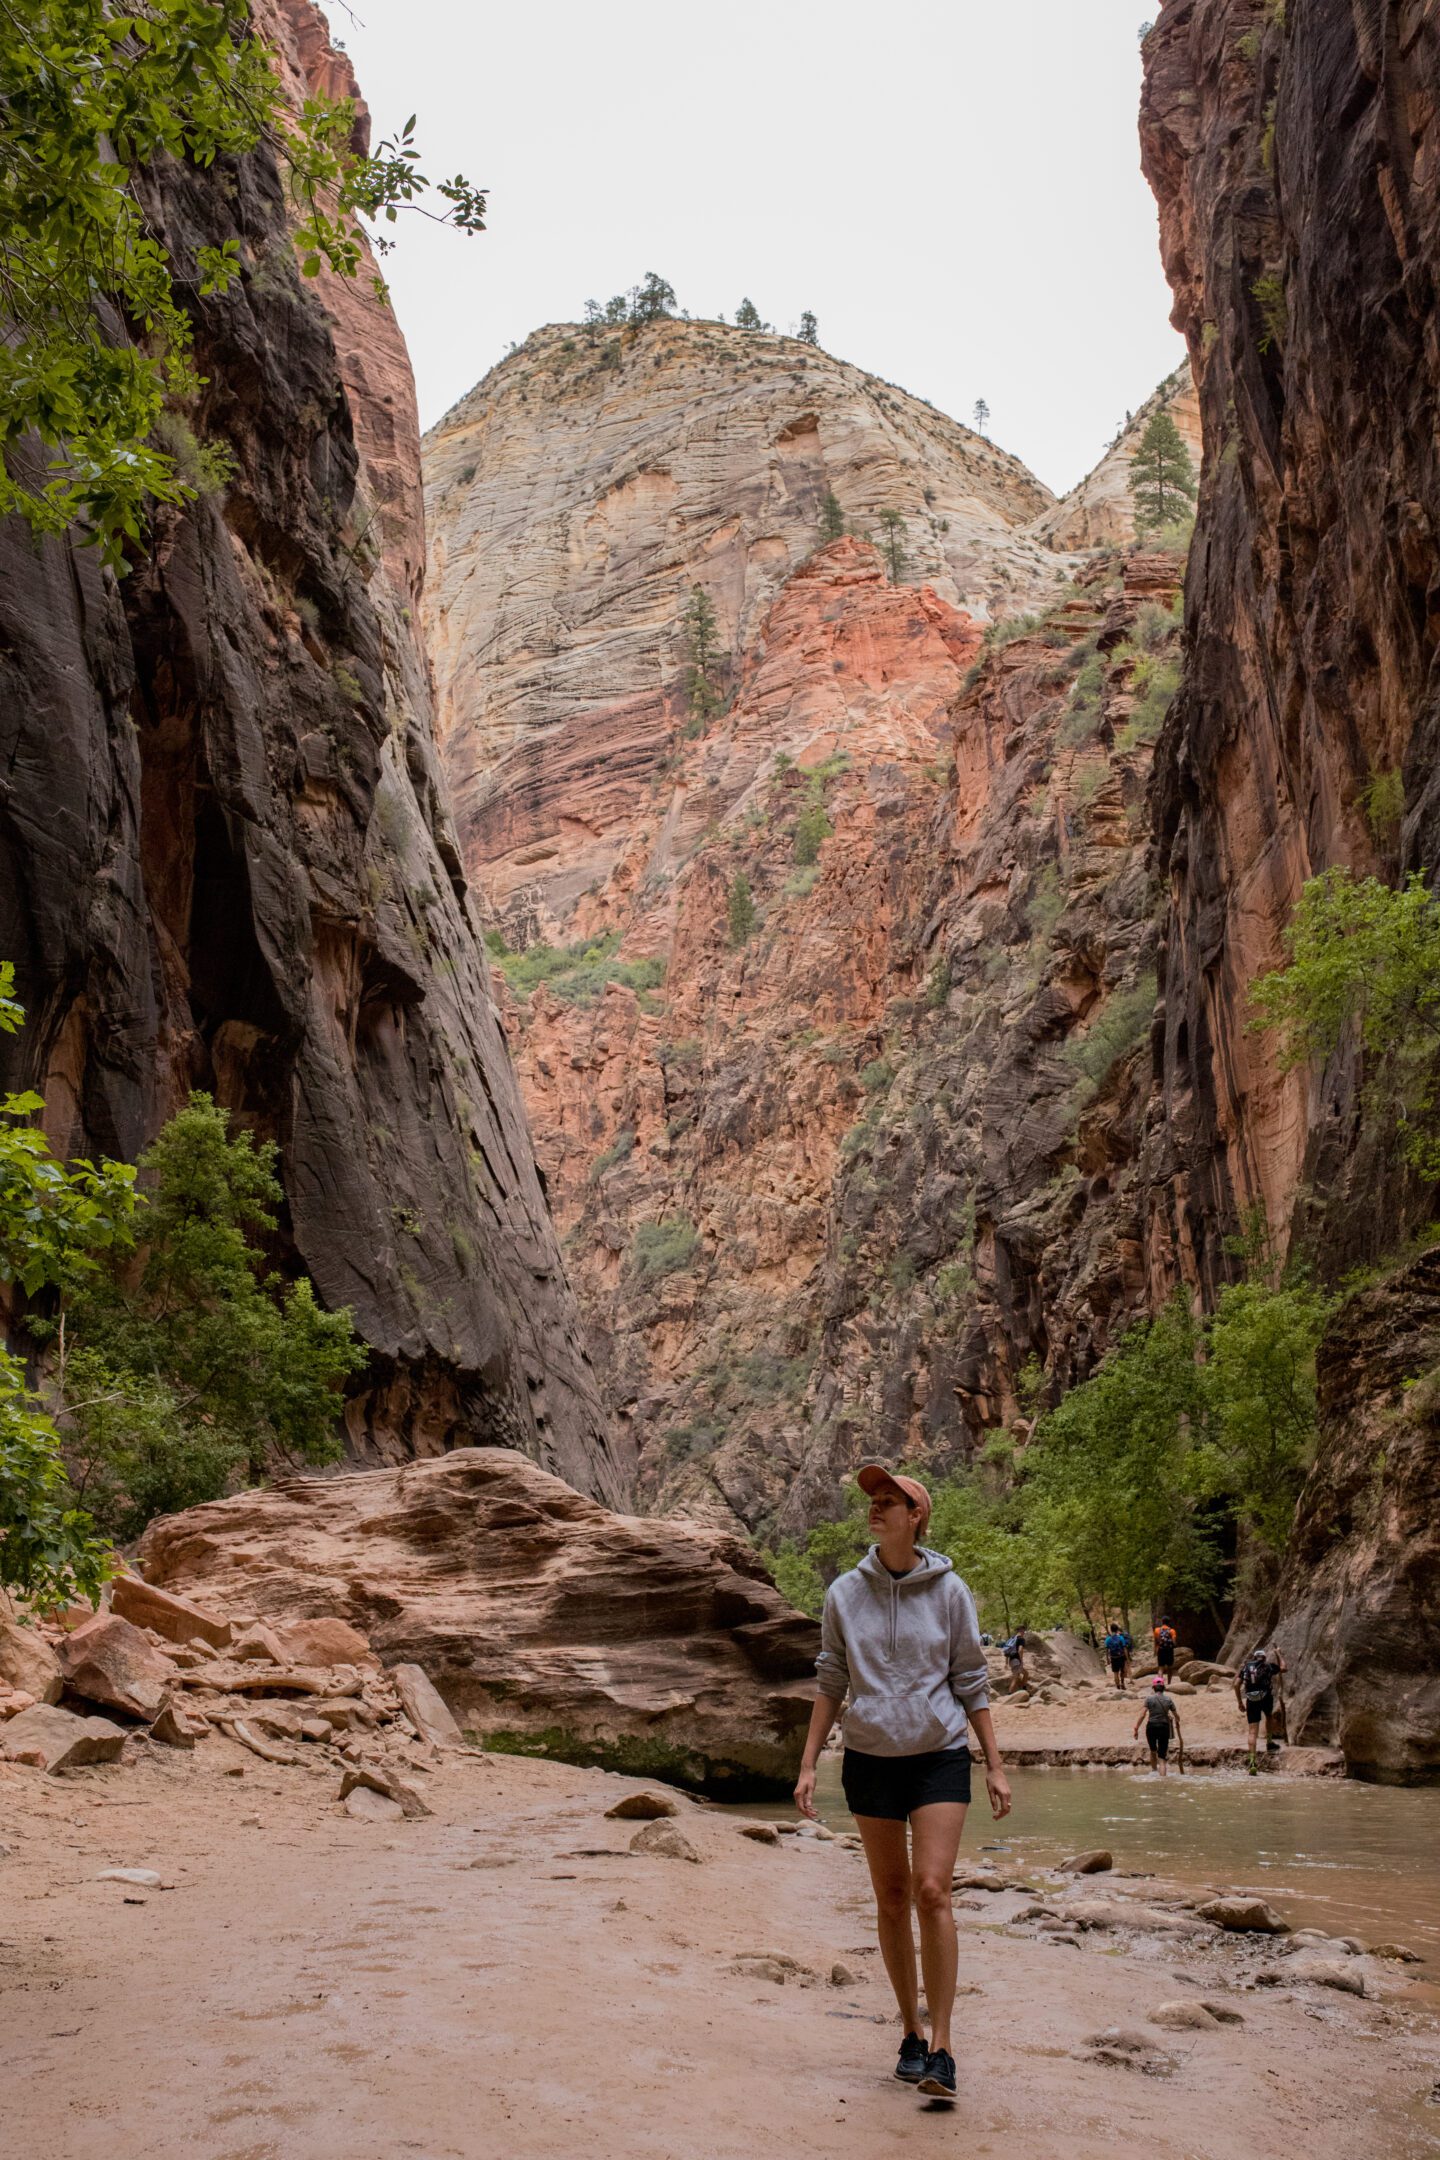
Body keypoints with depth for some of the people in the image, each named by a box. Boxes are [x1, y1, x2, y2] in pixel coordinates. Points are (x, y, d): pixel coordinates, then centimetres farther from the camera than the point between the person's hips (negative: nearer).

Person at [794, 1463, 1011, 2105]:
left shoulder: (948, 1590, -3)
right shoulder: (845, 1593, 1)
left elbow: (971, 1683, 3)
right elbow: (830, 1684, 7)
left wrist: (995, 1766, 2)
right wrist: (808, 1764, 3)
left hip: (939, 1756, -2)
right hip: (869, 1758, 2)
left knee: (931, 1891, -13)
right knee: (890, 1900, 9)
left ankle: (941, 2048, -6)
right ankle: (911, 2033, 23)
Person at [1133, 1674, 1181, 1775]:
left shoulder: (1149, 1698, -4)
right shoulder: (1168, 1699, 1)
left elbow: (1142, 1715, -11)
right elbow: (1177, 1716, 7)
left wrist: (1136, 1729, -7)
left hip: (1151, 1727, 0)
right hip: (1164, 1728, 0)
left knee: (1153, 1752, 26)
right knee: (1162, 1758, 1)